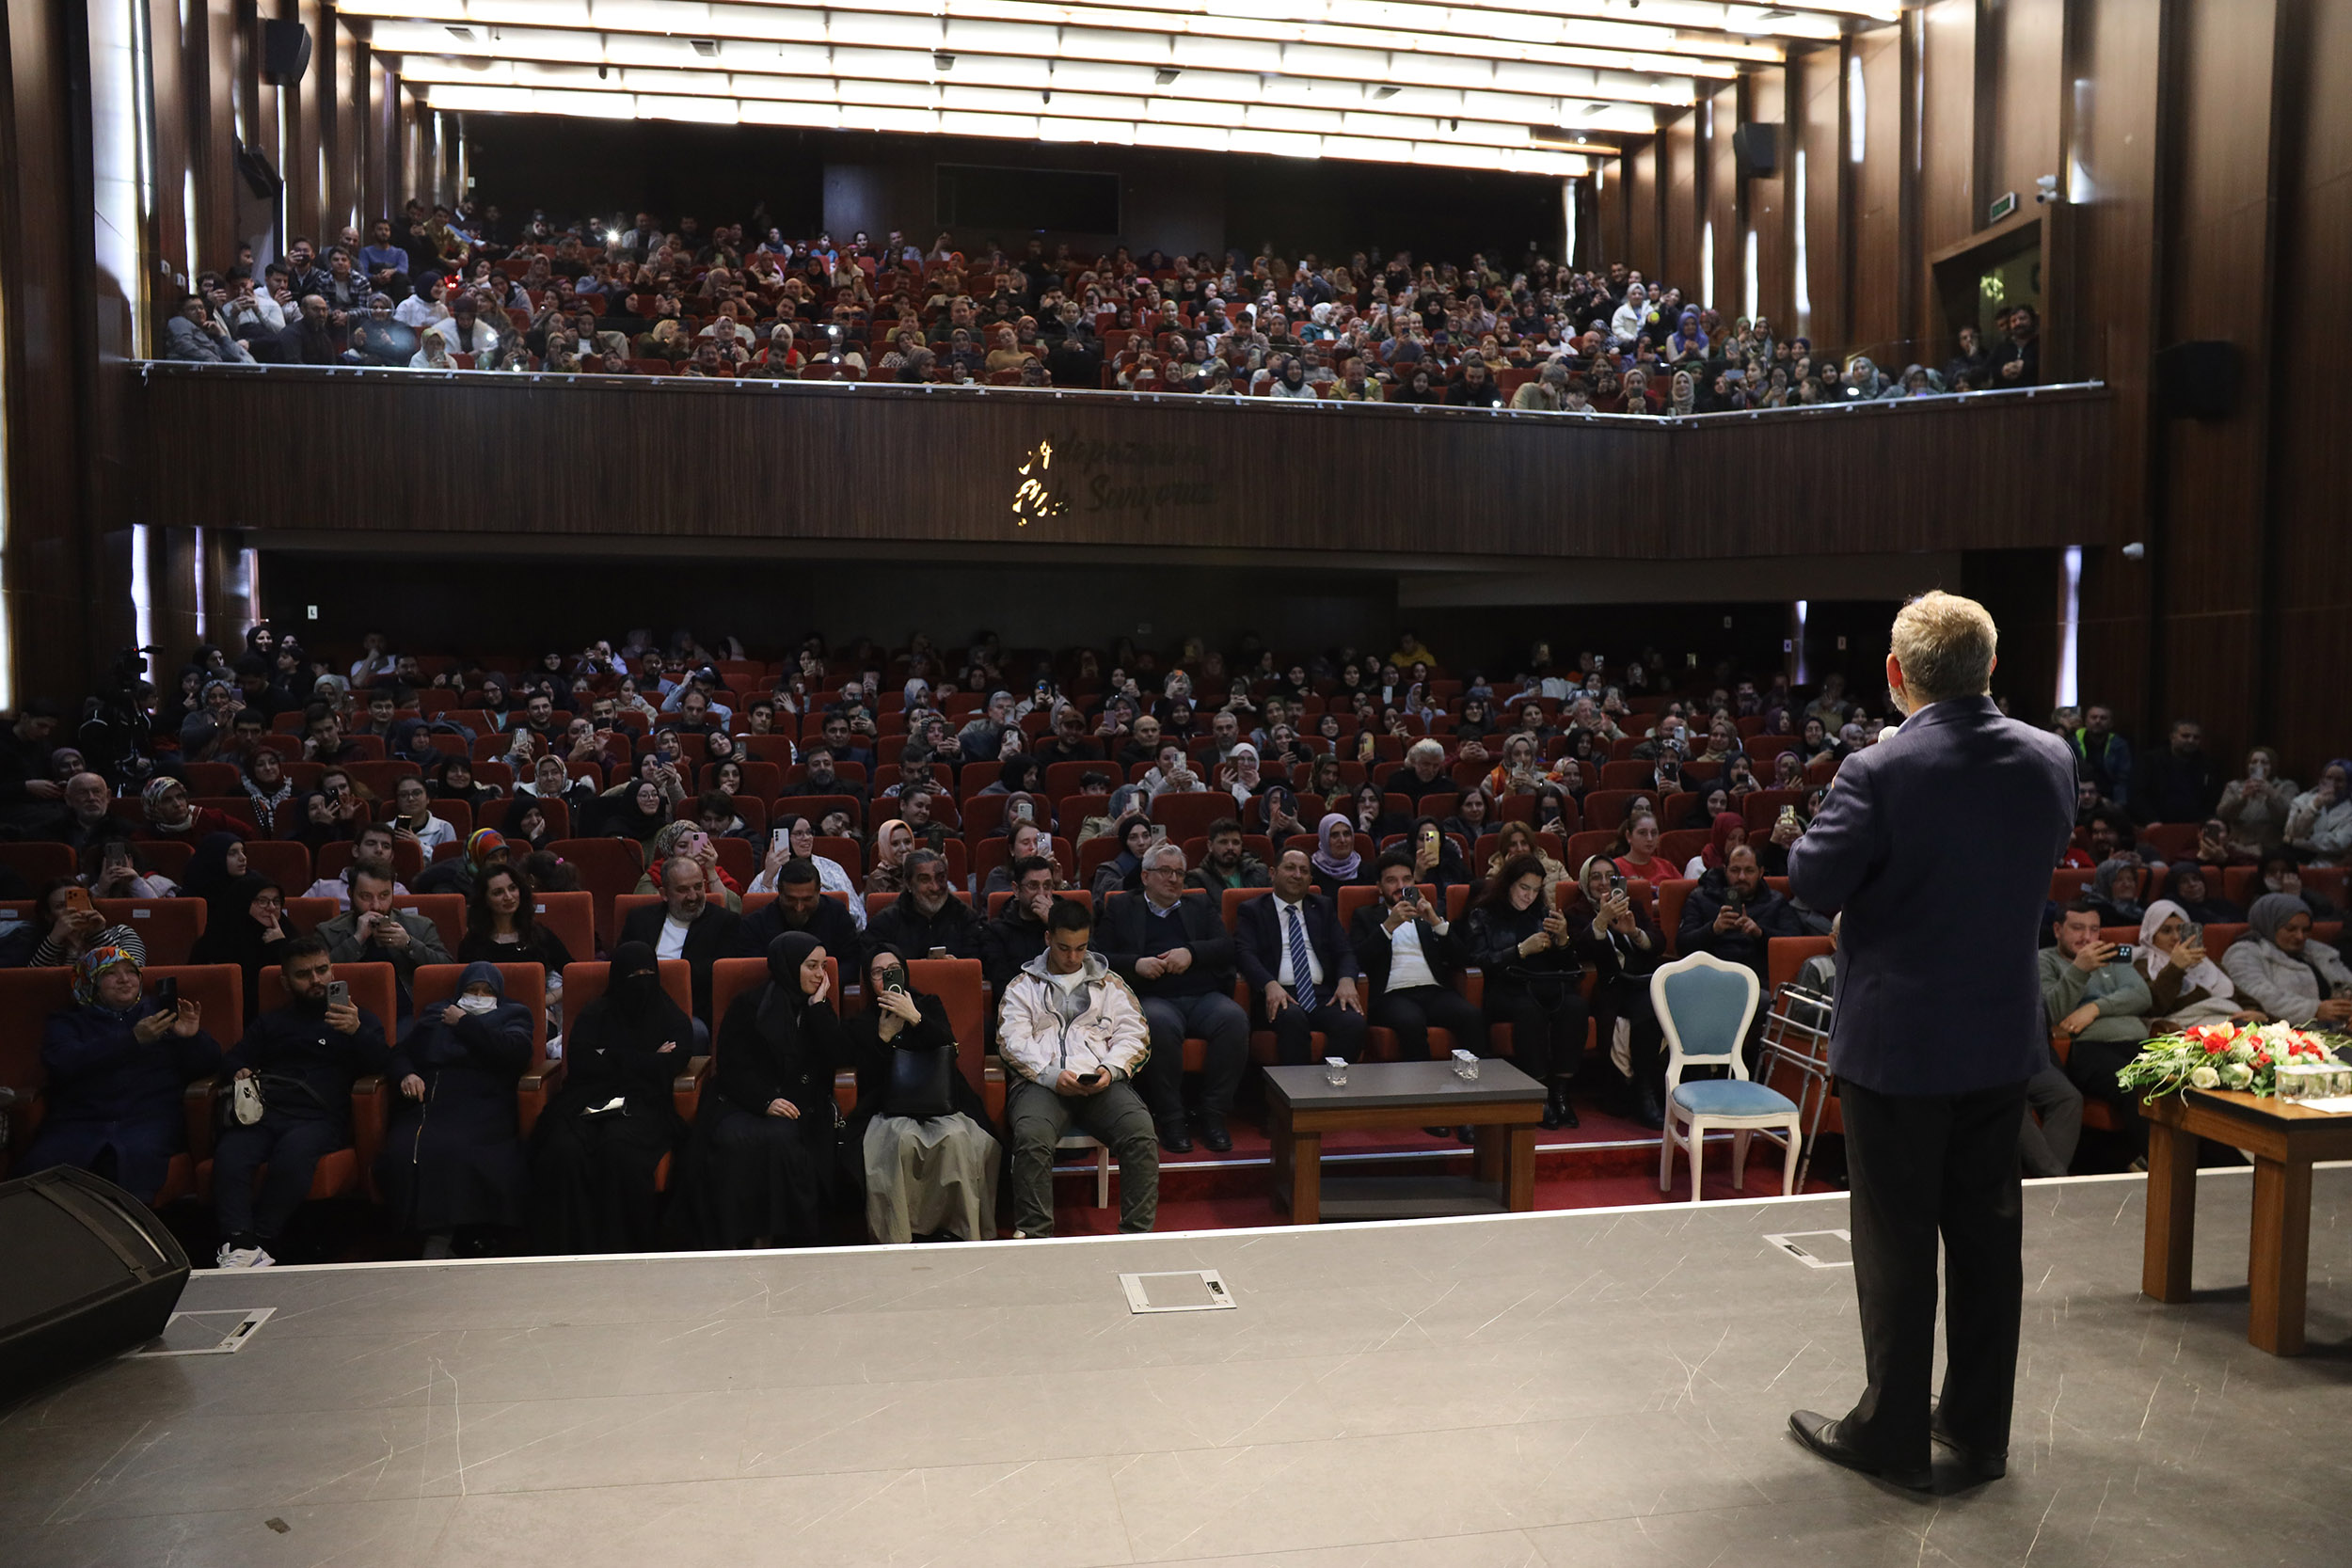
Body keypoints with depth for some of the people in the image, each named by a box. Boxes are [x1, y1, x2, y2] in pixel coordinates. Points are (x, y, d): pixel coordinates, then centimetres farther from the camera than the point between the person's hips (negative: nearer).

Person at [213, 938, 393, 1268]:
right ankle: (240, 1245, -42)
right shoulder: (270, 1023, 34)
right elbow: (233, 1059, 28)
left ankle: (259, 1241, -31)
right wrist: (240, 1073, 3)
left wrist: (357, 1032, -13)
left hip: (319, 1118, -3)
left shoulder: (358, 1018, 23)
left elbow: (383, 1064, 7)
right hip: (263, 1114, 3)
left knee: (292, 1154, -37)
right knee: (228, 1155, -32)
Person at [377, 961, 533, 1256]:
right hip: (424, 1105, 3)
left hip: (478, 1107, -3)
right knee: (403, 1152, -31)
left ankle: (439, 1242, -29)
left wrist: (465, 1024, 7)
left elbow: (516, 1052, 1)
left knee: (450, 1150, -36)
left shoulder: (512, 1016, 22)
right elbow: (399, 1052, 25)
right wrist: (405, 1075, 2)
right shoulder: (433, 1015, 33)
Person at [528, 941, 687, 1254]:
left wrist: (613, 1058, 2)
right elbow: (579, 1063, 5)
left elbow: (670, 1067, 1)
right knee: (564, 1149, -32)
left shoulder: (673, 1018, 18)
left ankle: (624, 1246, -29)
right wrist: (645, 1061, 3)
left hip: (642, 1103, -2)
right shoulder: (595, 1014, 22)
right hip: (589, 1100, 2)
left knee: (618, 1147, -36)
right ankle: (569, 1247, -27)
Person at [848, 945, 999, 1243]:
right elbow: (868, 1079, 4)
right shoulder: (861, 1024, 16)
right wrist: (884, 1036, -8)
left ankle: (967, 1233, -26)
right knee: (901, 1139, -35)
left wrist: (915, 1019, -17)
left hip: (939, 1103, 1)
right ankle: (896, 1240, -29)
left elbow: (947, 1045, -3)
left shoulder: (929, 1004, 17)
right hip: (890, 1110, 0)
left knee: (956, 1136, -33)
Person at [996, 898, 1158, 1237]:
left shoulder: (1110, 983, 25)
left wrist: (1111, 1069, -7)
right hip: (1042, 1082, -1)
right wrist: (1052, 1075, -12)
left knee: (1141, 1133, -29)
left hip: (1101, 1083, 1)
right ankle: (1035, 1235, -30)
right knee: (1031, 1137, -35)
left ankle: (1137, 1231, -25)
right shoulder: (1023, 986, 20)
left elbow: (1134, 1034, 15)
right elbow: (1012, 1042, 5)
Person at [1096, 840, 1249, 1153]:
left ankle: (1213, 1116, -21)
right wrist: (1136, 964, -8)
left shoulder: (1200, 906, 26)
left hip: (1204, 997, 2)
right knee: (1160, 1025, -38)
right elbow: (1100, 959, 10)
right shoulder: (1120, 910, 20)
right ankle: (1169, 1119, -24)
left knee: (1234, 1018, -31)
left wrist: (1191, 952, -7)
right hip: (1153, 998, -2)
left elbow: (1226, 947, 11)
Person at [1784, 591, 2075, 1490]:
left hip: (1896, 1040, -5)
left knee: (1897, 1242, 7)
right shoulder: (2051, 760, -2)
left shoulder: (1879, 772, -20)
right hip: (2004, 1039, 5)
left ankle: (1893, 1436, 19)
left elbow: (1813, 882, -19)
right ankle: (1980, 1430, 29)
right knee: (1987, 1230, 16)